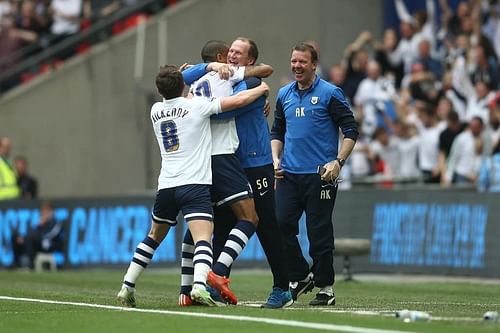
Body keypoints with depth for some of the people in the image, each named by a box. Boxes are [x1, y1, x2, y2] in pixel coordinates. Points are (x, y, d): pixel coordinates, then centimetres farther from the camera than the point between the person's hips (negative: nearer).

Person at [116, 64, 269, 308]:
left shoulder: (156, 111, 12)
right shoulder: (196, 106, -3)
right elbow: (239, 100, -1)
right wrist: (261, 89, 16)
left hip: (166, 186, 5)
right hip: (195, 184, -5)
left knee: (153, 237, 22)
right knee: (203, 240, -16)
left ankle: (127, 288, 23)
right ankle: (199, 286, -39)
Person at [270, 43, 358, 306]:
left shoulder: (330, 94, -4)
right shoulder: (284, 95, 13)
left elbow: (351, 131, -5)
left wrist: (338, 162, -15)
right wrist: (276, 159, 7)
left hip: (320, 174, -5)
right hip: (289, 175, 5)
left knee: (319, 232, -3)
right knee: (281, 225, -3)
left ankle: (325, 287, 7)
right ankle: (300, 277, 15)